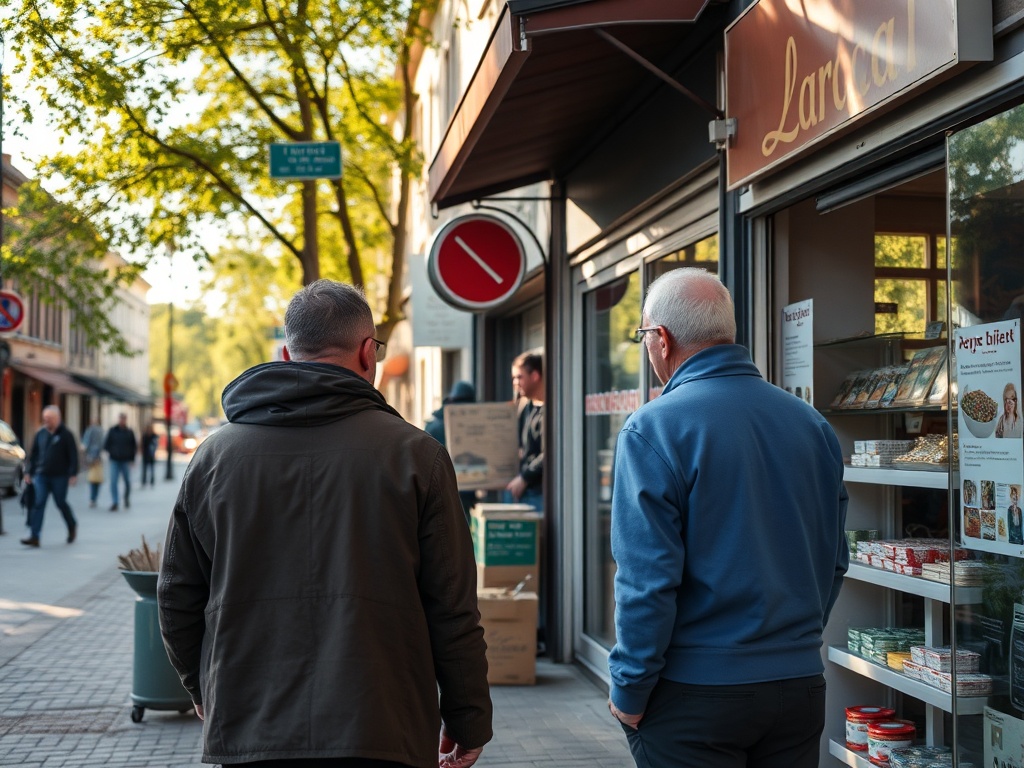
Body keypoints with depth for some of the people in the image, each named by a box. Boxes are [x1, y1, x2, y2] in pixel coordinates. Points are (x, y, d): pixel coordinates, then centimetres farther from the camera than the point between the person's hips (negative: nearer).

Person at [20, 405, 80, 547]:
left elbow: (73, 455, -6)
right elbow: (33, 454, 15)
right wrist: (29, 472, 10)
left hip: (59, 477, -4)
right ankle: (34, 537, -8)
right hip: (41, 476, 4)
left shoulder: (65, 434, -4)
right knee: (38, 504, -5)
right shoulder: (40, 434, 9)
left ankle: (72, 527, 32)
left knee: (61, 503, 6)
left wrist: (73, 474, -12)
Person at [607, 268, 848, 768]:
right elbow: (834, 559, 11)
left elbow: (647, 579, -17)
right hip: (802, 683, 6)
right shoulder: (811, 422, 5)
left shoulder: (653, 429, -14)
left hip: (695, 693, -5)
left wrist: (629, 691, -8)